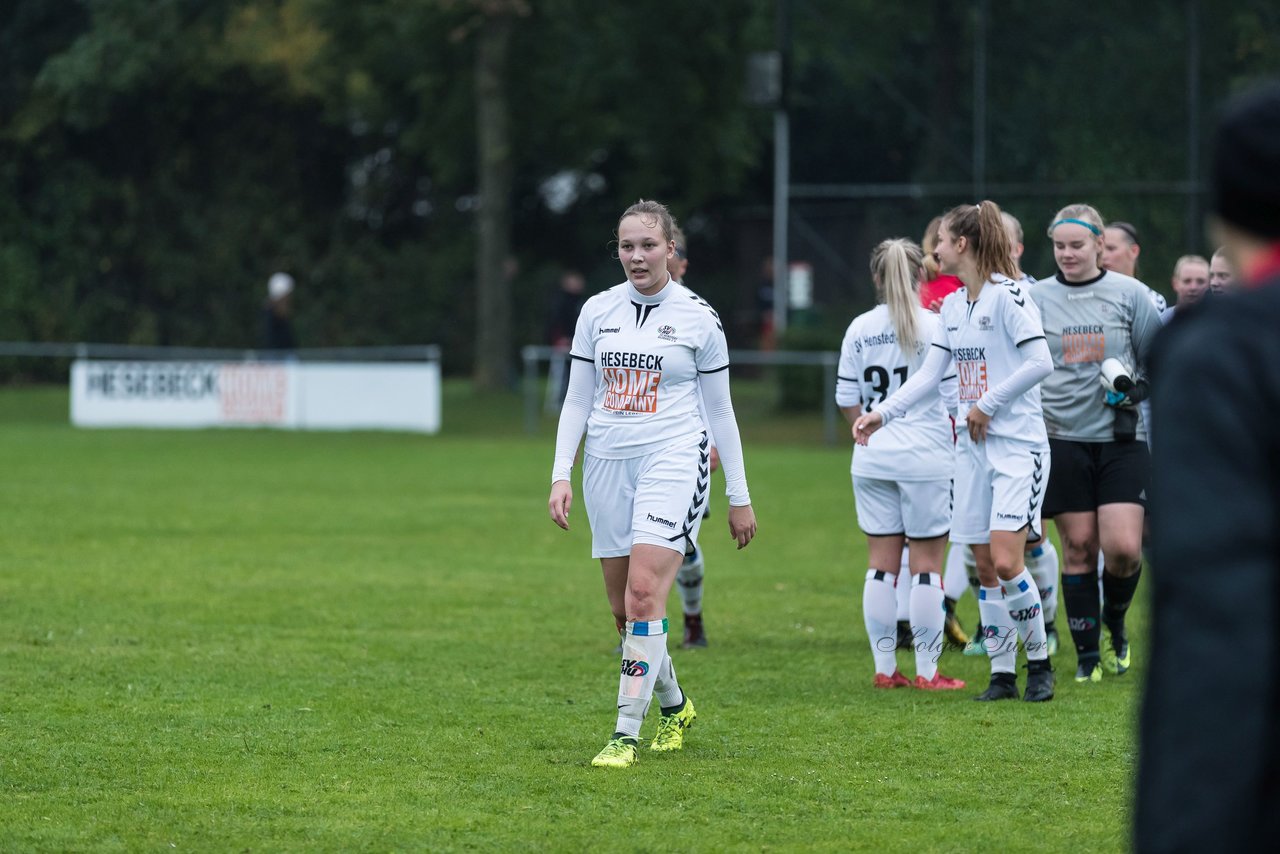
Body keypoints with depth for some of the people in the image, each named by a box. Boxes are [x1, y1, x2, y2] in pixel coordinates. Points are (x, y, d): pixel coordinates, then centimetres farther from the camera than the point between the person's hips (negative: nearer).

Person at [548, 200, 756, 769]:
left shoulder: (698, 317, 1)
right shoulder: (597, 311, 8)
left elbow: (720, 410, 6)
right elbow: (577, 400, 12)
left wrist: (739, 496, 6)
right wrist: (562, 475, 1)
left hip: (673, 460, -4)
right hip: (607, 464, 4)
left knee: (644, 595, -19)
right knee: (623, 608, 6)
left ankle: (626, 734, -19)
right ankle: (673, 706, 31)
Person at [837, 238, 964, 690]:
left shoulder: (859, 329, 4)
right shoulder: (936, 327, -8)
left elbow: (847, 398, 7)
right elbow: (955, 396, -9)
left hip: (872, 460, 4)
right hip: (926, 456, -4)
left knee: (881, 562, 8)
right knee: (926, 562, 2)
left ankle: (884, 668, 10)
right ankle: (927, 670, 2)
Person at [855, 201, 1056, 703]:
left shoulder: (1006, 296, -11)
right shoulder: (952, 307, 14)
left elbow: (1040, 362, -17)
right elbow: (928, 374, 14)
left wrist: (988, 403, -13)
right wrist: (882, 414, 4)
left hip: (1017, 444, -8)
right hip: (974, 450, 8)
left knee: (1006, 563, -15)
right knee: (985, 567, 5)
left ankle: (1039, 662, 2)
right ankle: (1002, 673, 11)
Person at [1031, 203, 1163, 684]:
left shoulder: (1128, 293, 2)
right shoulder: (1037, 298, 4)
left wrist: (1137, 388, -8)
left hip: (1120, 437, -1)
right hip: (1063, 439, 1)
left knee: (1124, 548, -11)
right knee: (1078, 547, 1)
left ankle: (1115, 622, 19)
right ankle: (1087, 655, 11)